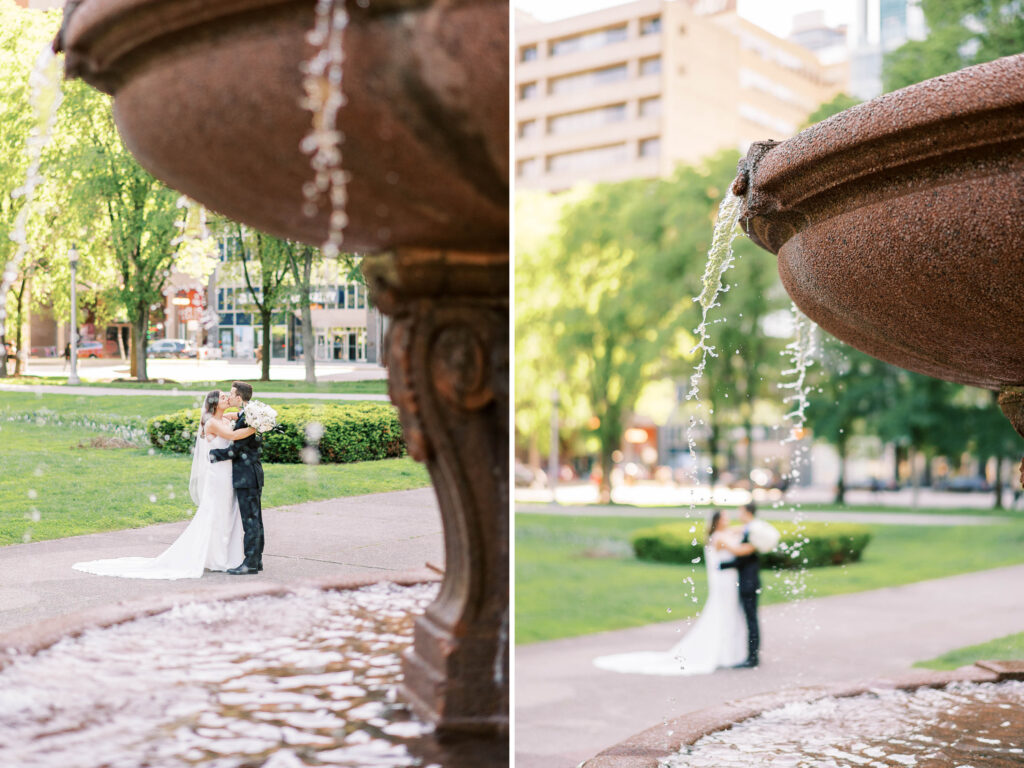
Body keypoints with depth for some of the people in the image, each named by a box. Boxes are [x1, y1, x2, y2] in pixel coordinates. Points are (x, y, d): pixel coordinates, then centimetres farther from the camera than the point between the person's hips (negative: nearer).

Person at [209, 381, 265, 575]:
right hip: (250, 476, 10)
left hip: (247, 477, -10)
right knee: (254, 519, 13)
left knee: (250, 520, -6)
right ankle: (256, 559, 20)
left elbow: (234, 450, -19)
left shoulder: (246, 419, -18)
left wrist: (212, 454, -10)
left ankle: (250, 563, -2)